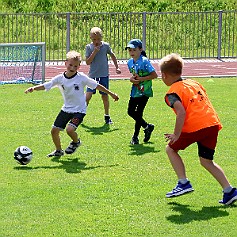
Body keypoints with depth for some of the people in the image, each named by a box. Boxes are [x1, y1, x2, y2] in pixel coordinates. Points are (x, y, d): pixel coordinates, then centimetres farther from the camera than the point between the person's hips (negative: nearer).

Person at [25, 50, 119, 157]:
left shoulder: (81, 77, -13)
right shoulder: (60, 78, -6)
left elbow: (96, 86, -5)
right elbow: (45, 86, -10)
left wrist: (111, 93, 1)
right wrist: (33, 88, -29)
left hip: (79, 110, -4)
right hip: (66, 109, 4)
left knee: (70, 129, -24)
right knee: (54, 130, 4)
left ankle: (76, 142, 11)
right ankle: (58, 150, 29)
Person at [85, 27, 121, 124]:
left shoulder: (106, 46, 0)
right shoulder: (89, 47, -3)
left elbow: (112, 55, 17)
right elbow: (88, 62, -9)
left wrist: (117, 67, 19)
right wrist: (94, 52, -18)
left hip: (104, 75, 1)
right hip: (93, 75, -1)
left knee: (105, 96, 6)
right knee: (88, 96, -9)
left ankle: (107, 116, 20)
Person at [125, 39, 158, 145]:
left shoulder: (144, 61, -17)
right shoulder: (130, 62, 5)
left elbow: (154, 75, -18)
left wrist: (141, 79, -21)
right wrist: (132, 78, -4)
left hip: (144, 91, -8)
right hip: (135, 90, 8)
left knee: (138, 113, -6)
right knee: (130, 111, 11)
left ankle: (135, 136, 7)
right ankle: (147, 126, 30)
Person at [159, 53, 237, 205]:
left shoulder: (172, 92, -1)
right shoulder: (194, 83, 22)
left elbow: (181, 112, -16)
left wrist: (176, 134, -12)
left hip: (195, 127, -7)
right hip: (213, 123, 7)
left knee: (171, 149, 15)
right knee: (206, 161, 17)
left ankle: (183, 183, 8)